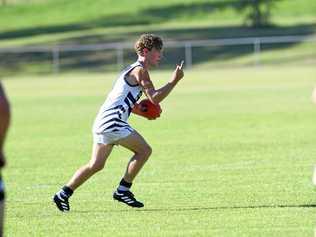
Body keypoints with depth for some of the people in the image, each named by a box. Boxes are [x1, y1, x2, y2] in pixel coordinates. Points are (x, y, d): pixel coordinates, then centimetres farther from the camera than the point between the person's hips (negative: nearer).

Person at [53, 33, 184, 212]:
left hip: (103, 121, 10)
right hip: (112, 121, -10)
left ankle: (63, 194, 8)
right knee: (144, 150, -5)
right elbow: (154, 98, -18)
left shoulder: (134, 69, 23)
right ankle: (123, 190, -3)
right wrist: (174, 81, -11)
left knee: (96, 165, 11)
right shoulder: (140, 70, -8)